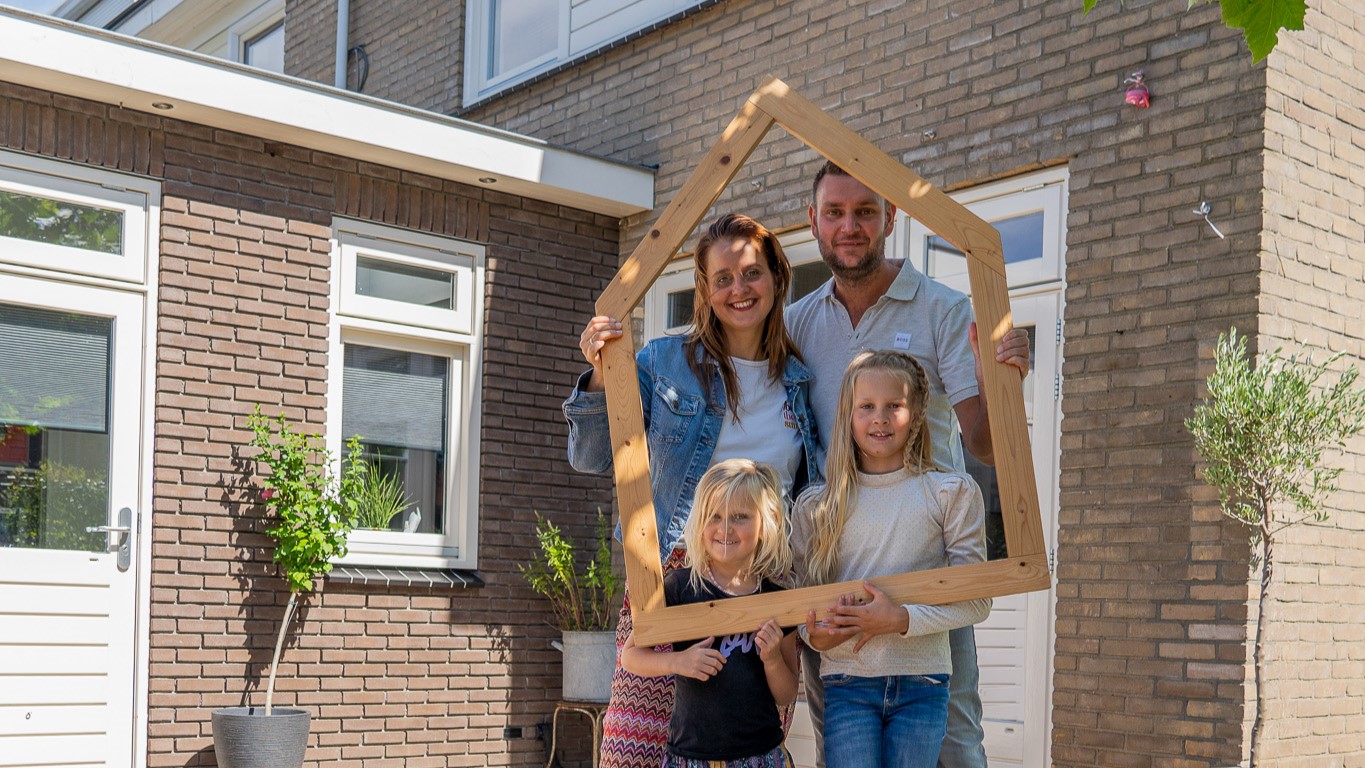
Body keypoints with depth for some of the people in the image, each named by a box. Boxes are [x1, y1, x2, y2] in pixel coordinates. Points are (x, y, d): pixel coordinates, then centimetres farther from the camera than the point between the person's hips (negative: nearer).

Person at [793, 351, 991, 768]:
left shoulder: (952, 493, 0)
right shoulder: (815, 505, 4)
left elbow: (976, 601, -2)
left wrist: (901, 619, -15)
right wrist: (815, 635, -13)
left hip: (922, 685, 0)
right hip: (847, 684, 0)